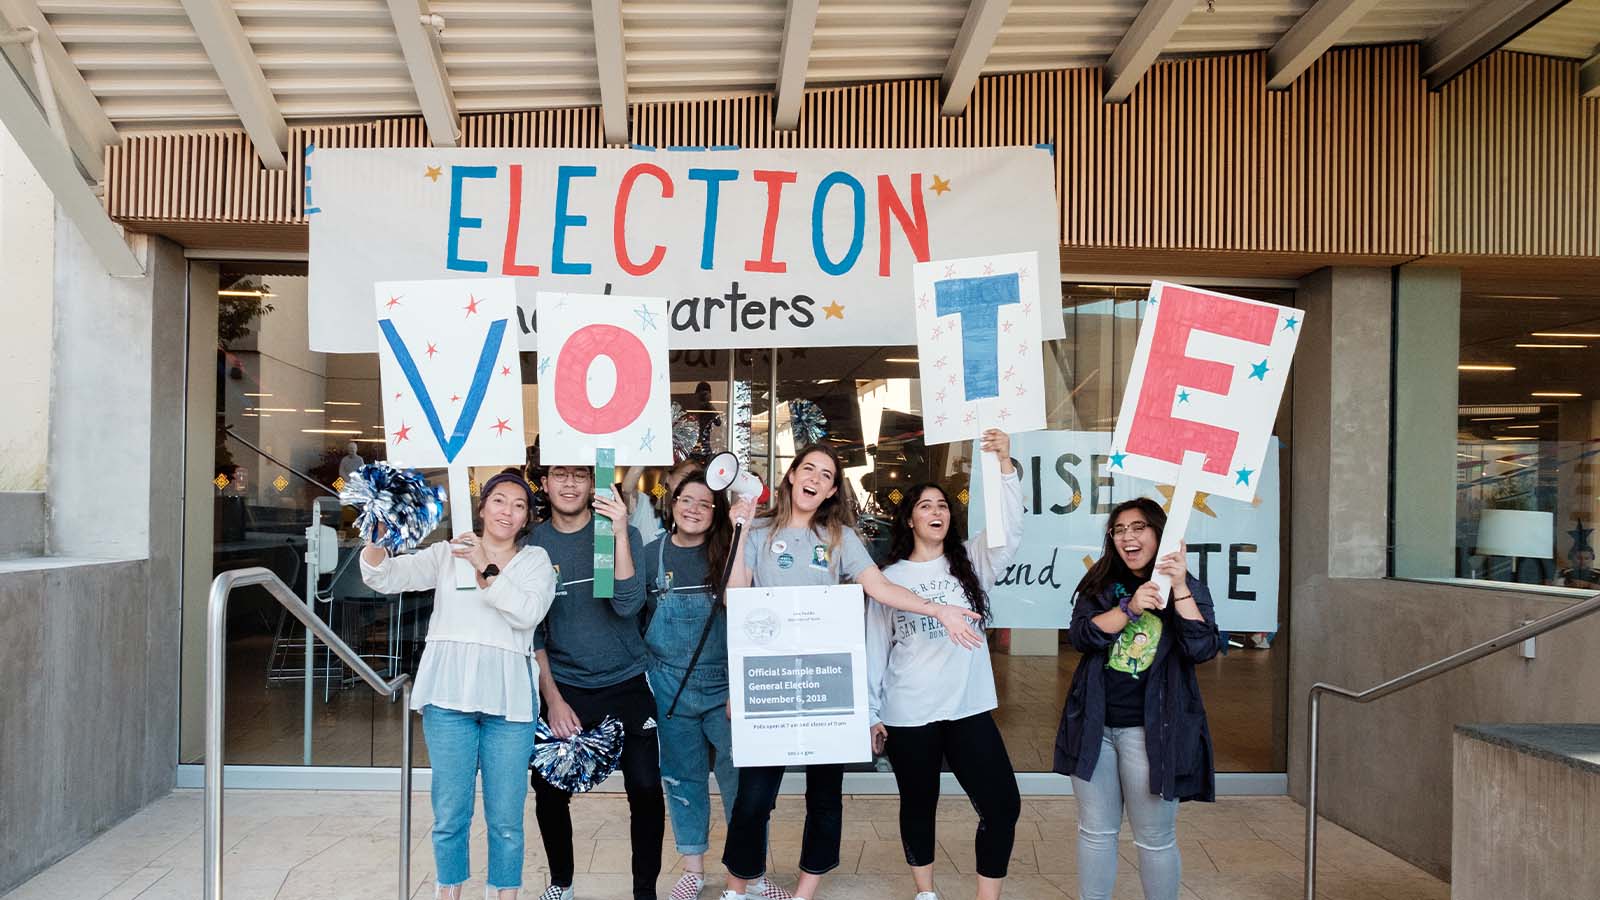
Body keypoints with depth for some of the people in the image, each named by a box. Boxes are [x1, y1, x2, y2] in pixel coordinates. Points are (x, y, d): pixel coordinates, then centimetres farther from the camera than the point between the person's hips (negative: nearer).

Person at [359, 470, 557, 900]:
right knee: (450, 812, 5)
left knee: (506, 818, 4)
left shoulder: (535, 561, 11)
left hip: (508, 698, 0)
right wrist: (375, 536, -14)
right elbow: (384, 577, 4)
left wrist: (486, 569, -13)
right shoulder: (446, 554, 12)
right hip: (449, 693, 0)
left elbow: (528, 613, -6)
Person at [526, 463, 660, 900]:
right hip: (563, 687, 1)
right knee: (549, 791, 3)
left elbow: (628, 606, -16)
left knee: (646, 789, -5)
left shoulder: (621, 534, -3)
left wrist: (619, 534, -25)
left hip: (626, 684, -1)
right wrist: (552, 698, -5)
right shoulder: (532, 544, 1)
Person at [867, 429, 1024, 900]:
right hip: (907, 715, -1)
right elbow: (875, 647, 4)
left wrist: (1005, 465, -26)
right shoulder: (890, 577, 2)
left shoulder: (970, 561, 4)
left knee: (1003, 805, -2)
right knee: (918, 806, 12)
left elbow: (1009, 530, -13)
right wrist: (870, 713, 2)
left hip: (969, 708, 1)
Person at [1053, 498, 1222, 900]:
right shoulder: (1099, 584, 5)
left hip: (1151, 728, -3)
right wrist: (1129, 609, -23)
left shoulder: (1189, 590, 0)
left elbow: (1203, 648, -15)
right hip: (1094, 724, 3)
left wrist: (1180, 588, -24)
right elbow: (1080, 635, -9)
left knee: (1155, 839, 6)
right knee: (1095, 831, 13)